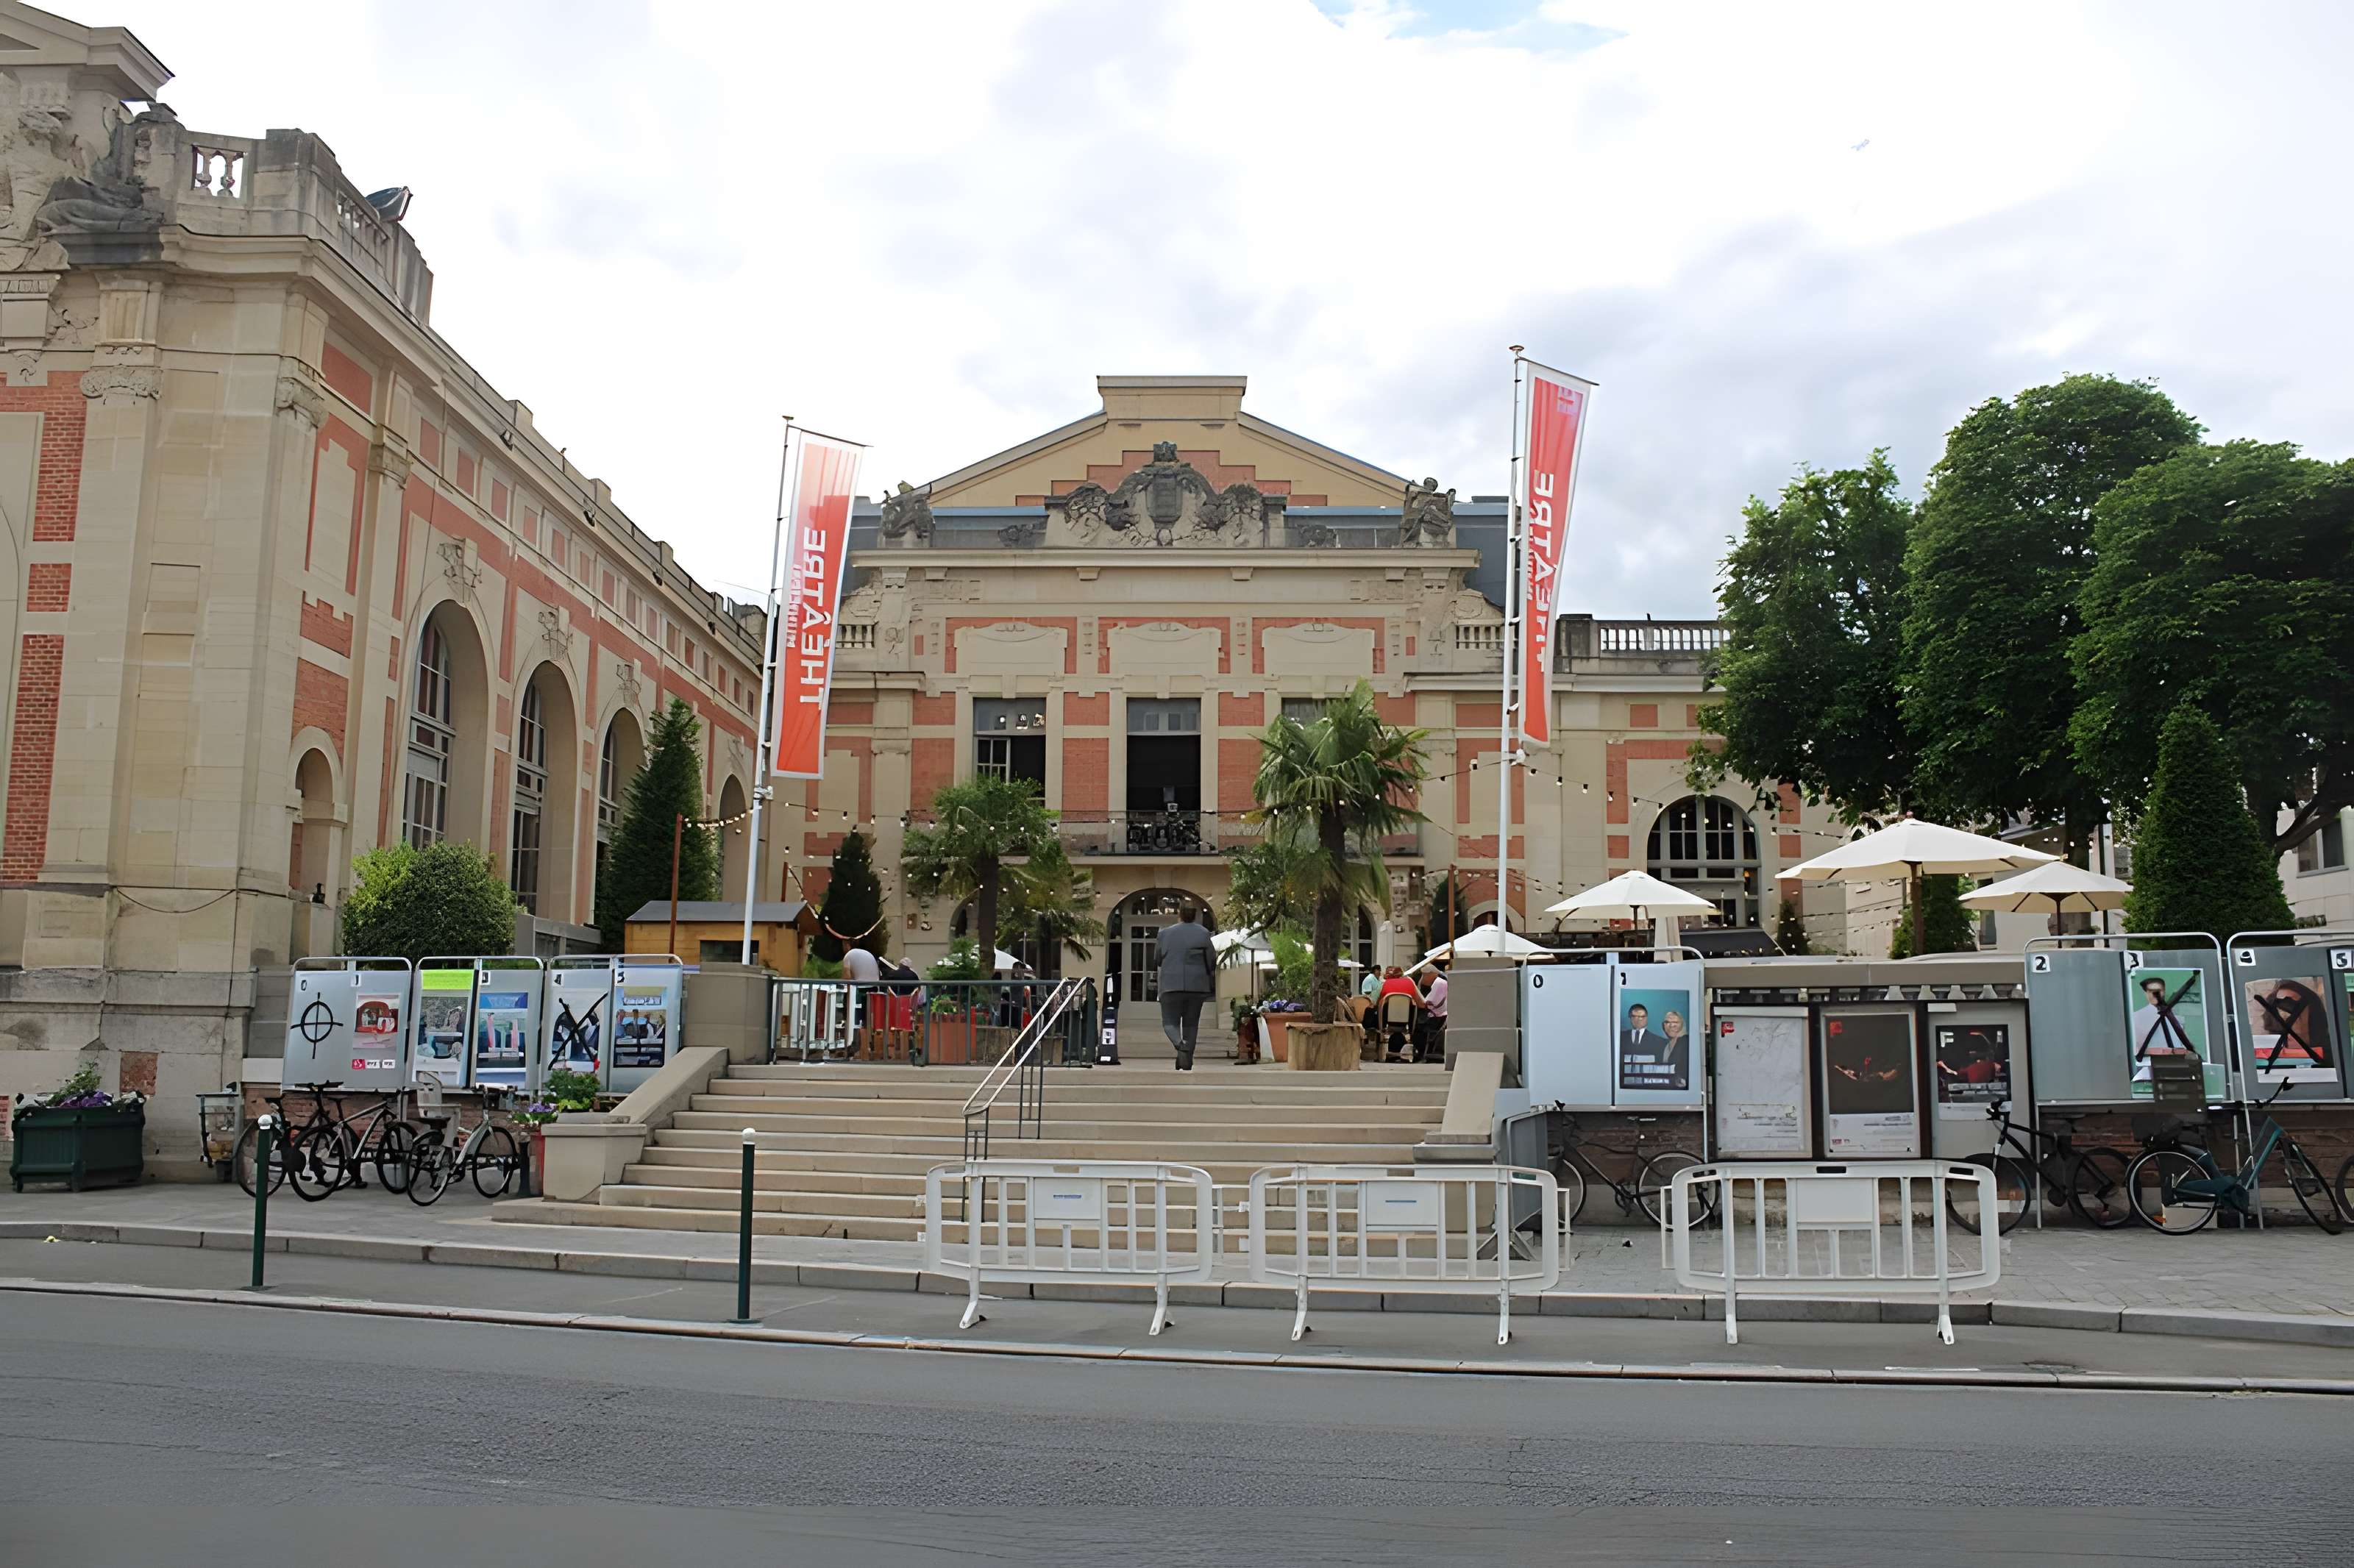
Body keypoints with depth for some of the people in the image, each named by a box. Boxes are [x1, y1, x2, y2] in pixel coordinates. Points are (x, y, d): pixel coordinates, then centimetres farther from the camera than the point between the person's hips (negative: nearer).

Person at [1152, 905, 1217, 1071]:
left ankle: (1180, 1045, -24)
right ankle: (1187, 1063, 12)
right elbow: (1211, 961, -2)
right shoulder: (1203, 933, -2)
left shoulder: (1165, 933, 0)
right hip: (1197, 984, 1)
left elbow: (1158, 958, 10)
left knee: (1170, 1023, 6)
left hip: (1172, 984, -1)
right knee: (1191, 1024, 14)